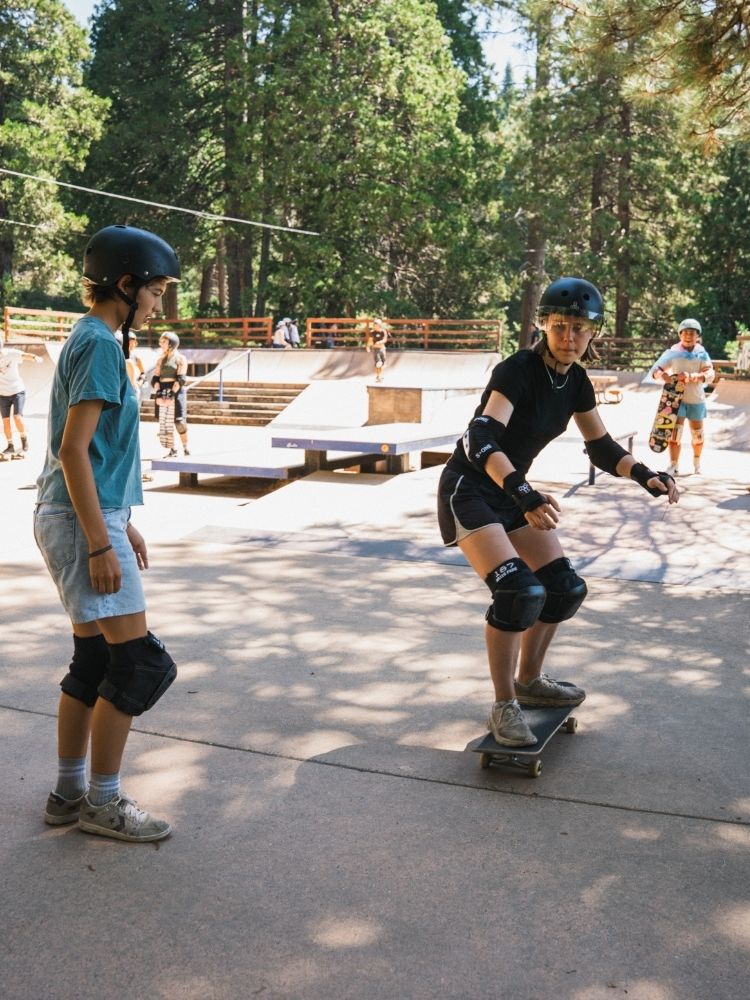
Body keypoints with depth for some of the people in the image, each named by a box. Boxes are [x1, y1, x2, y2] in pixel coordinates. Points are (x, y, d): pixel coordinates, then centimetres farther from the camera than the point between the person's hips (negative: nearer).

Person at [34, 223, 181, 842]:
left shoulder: (91, 340, 16)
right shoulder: (100, 344, -14)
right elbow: (73, 450, -20)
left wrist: (123, 524, 23)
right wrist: (100, 545, -20)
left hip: (89, 517, 10)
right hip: (83, 521, -10)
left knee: (94, 661, 13)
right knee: (140, 662, -6)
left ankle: (69, 794, 23)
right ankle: (102, 802, 7)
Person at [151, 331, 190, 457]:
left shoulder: (180, 359, 1)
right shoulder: (160, 359, 16)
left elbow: (180, 379, -8)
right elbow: (155, 378, 9)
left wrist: (171, 395, -16)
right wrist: (158, 395, -7)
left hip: (175, 392, -5)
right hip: (162, 393, 5)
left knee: (178, 421, -10)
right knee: (164, 422, -1)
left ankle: (185, 446, 6)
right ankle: (172, 450, 4)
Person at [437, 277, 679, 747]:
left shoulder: (577, 383, 0)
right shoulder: (518, 370, -23)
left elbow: (602, 446, 9)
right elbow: (481, 440, -35)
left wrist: (645, 475, -10)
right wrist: (524, 494, -49)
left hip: (514, 493, 8)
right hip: (469, 491, -8)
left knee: (567, 589, 7)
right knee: (520, 591, -24)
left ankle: (529, 681, 28)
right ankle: (504, 707, -7)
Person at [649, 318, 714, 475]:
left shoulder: (702, 353, -3)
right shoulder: (673, 352, -6)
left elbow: (710, 374, -15)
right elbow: (655, 371, -12)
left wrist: (693, 377, -34)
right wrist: (668, 378, -33)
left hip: (696, 399, 2)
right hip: (677, 398, -2)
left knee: (697, 434, 12)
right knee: (675, 432, -11)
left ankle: (697, 462, 34)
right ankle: (674, 466, -6)